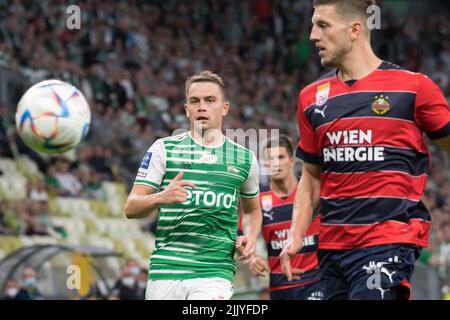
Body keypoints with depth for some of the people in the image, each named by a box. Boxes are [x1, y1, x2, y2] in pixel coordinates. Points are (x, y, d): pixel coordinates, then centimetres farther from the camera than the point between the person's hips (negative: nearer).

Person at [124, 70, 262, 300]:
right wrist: (161, 197, -20)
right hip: (165, 271, 1)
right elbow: (131, 208, 1)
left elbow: (253, 209, 28)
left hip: (215, 274, 0)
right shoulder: (164, 149, 6)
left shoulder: (244, 158, 12)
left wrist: (251, 236, 6)